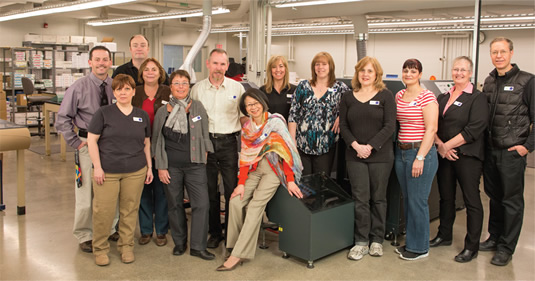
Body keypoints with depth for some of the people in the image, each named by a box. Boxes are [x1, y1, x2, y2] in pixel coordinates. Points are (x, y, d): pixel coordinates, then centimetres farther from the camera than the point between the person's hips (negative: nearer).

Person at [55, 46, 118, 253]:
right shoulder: (79, 87, -6)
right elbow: (62, 118, -3)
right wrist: (75, 142, -7)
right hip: (88, 143, -3)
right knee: (86, 191, 3)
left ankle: (110, 228, 31)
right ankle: (84, 235, 19)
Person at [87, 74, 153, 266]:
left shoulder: (142, 115, 10)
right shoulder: (104, 113, 1)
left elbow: (146, 143, 16)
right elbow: (92, 140, -1)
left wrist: (149, 167, 12)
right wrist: (97, 166, -7)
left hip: (135, 172, 2)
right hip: (107, 172, -2)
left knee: (130, 210, 7)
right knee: (103, 211, -1)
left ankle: (126, 246, 23)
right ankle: (100, 248, 17)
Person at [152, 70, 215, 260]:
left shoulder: (198, 107, 5)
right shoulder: (163, 111, 3)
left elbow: (205, 135, 11)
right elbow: (156, 141, 6)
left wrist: (204, 156, 3)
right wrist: (160, 167, 1)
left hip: (195, 165, 0)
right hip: (171, 166, 0)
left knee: (201, 204, -7)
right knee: (175, 205, 9)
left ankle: (198, 246, 4)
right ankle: (179, 242, 27)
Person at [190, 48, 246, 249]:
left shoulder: (237, 88, 4)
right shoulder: (197, 88, 6)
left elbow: (244, 116, 8)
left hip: (229, 142, -1)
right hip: (206, 142, 1)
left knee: (232, 189, -1)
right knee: (209, 189, 8)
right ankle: (215, 232, 21)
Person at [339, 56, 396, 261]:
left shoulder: (385, 96, 0)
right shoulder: (348, 97, 8)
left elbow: (389, 126, -7)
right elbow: (343, 126, 5)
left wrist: (370, 146, -14)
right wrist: (356, 145, -11)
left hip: (380, 155, -2)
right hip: (355, 155, 2)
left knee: (378, 198, 7)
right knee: (360, 199, 2)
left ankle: (377, 240, 20)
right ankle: (361, 242, 10)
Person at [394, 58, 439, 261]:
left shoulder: (426, 97, -9)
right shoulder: (399, 95, 11)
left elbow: (431, 129, -15)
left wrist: (420, 157, -18)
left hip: (421, 153, -7)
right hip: (401, 152, 7)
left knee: (417, 201, -1)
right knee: (407, 199, 13)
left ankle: (419, 247, 12)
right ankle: (410, 242, 26)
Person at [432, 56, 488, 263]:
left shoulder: (477, 98, -5)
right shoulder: (443, 98, 14)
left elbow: (475, 129, -15)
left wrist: (448, 145, -15)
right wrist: (440, 145, -9)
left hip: (467, 156, -5)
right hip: (444, 155, 6)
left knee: (471, 200, 0)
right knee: (446, 197, 14)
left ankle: (472, 246, 8)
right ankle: (444, 236, 29)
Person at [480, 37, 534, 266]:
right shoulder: (489, 82, 11)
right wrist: (484, 143, 10)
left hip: (512, 152, -5)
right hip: (490, 150, 6)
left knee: (512, 201, 2)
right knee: (494, 196, 15)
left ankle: (506, 248, 11)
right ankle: (495, 237, 29)